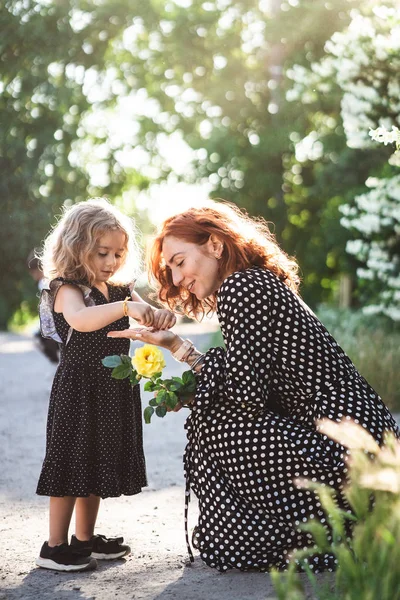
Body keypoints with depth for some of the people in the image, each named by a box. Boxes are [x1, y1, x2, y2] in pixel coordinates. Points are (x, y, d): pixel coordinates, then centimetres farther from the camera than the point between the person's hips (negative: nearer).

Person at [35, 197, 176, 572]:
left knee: (96, 466, 15)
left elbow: (145, 320, 6)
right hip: (79, 390, -8)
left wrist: (160, 316, -18)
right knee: (71, 465, -4)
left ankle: (85, 539, 27)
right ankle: (54, 548, 5)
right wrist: (127, 307, -47)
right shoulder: (67, 289, -14)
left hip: (113, 391, 8)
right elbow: (80, 319, -35)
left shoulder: (119, 290, 12)